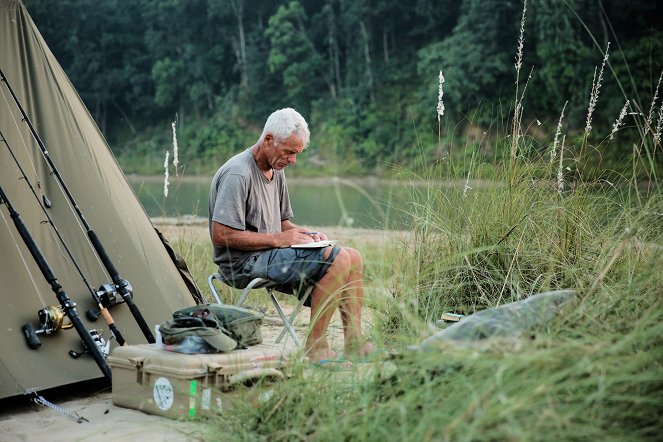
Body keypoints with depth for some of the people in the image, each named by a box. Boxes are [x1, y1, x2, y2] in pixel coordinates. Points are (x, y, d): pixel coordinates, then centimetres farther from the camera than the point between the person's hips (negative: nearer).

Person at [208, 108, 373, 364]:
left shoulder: (277, 170, 13)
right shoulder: (237, 174, -17)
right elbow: (221, 235, -22)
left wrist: (304, 234, 0)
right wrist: (278, 239, -18)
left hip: (269, 253, 10)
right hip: (243, 264, -10)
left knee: (352, 257, 0)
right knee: (338, 259, -22)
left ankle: (354, 344, 1)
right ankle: (315, 347, -16)